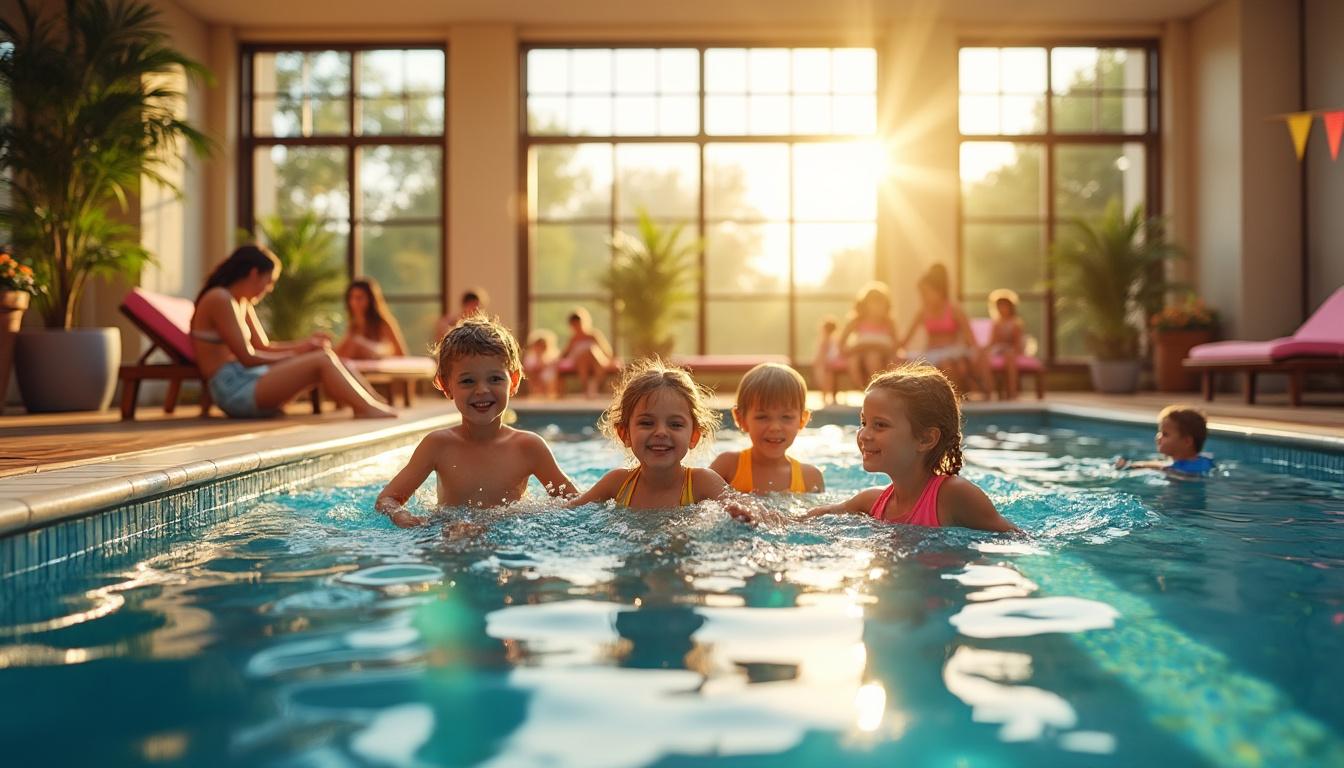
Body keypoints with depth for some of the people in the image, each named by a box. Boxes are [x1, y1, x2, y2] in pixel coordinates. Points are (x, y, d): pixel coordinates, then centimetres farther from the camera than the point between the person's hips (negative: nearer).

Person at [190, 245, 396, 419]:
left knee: (327, 356, -3)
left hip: (251, 381, 9)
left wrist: (302, 346, 4)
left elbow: (264, 347, 20)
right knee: (322, 361, -20)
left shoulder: (243, 304, 20)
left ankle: (379, 405, -13)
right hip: (234, 389, -9)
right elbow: (246, 356, -15)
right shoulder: (219, 299, -9)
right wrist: (292, 356, -6)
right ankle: (369, 410, -21)